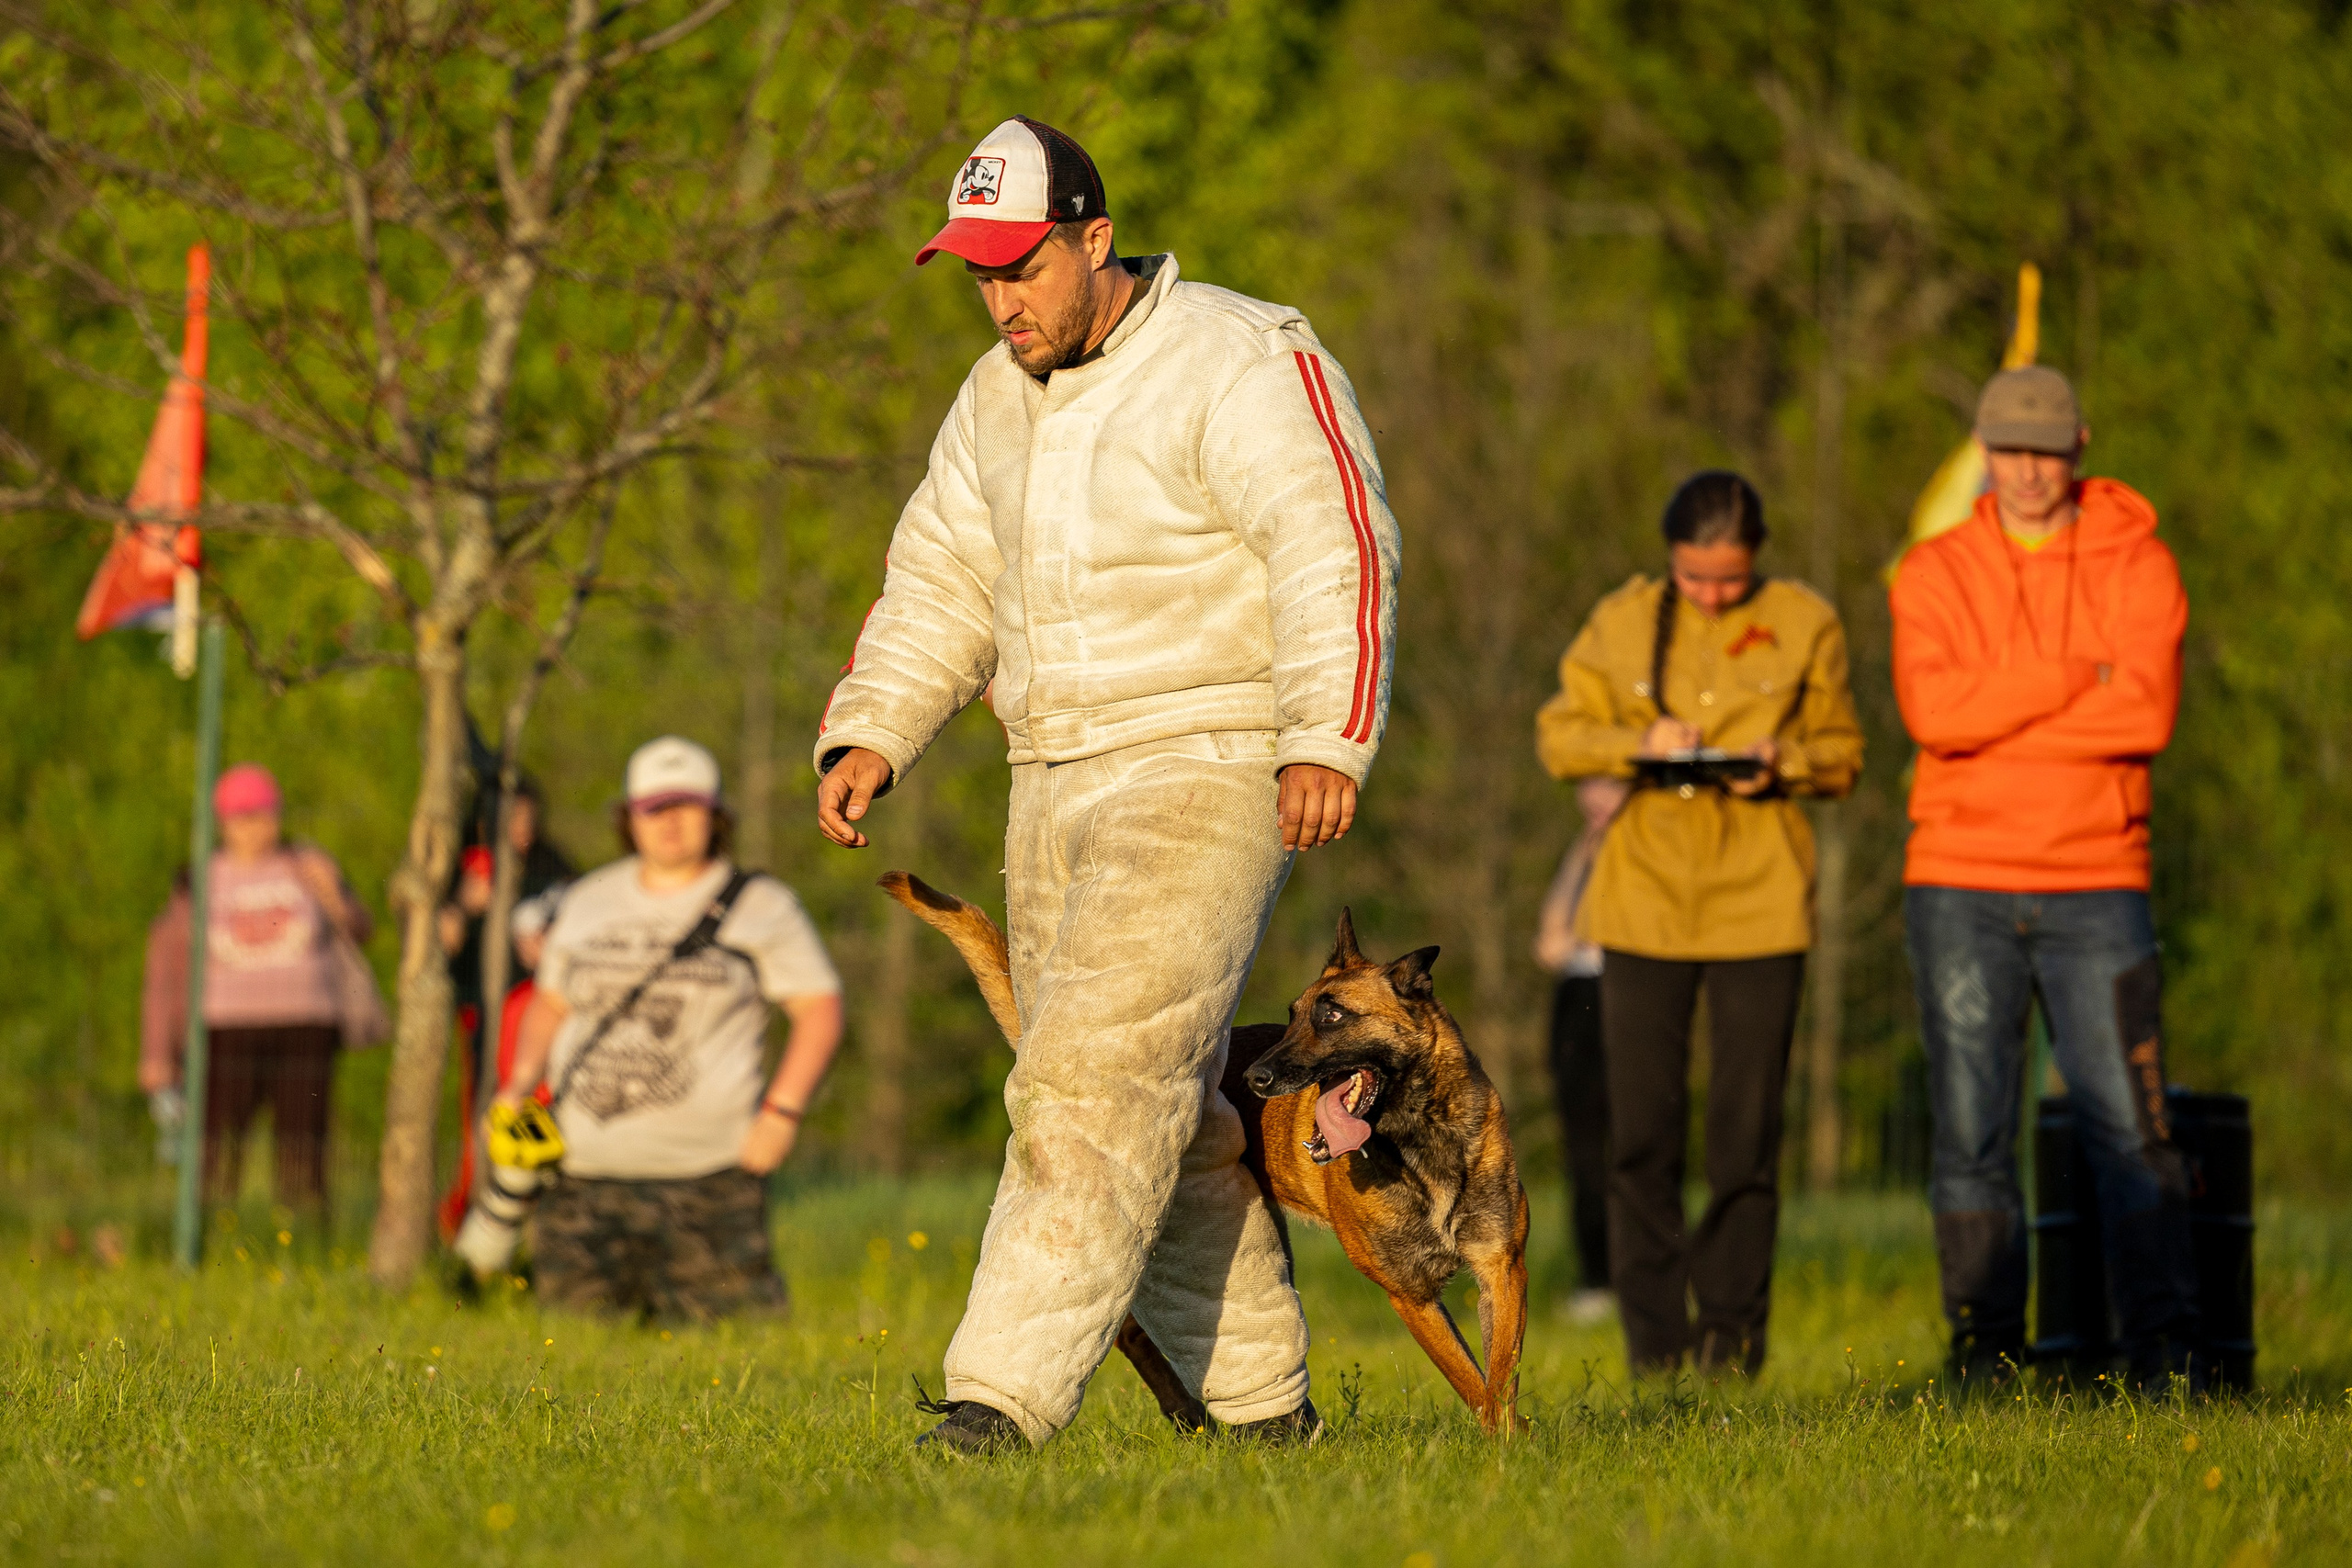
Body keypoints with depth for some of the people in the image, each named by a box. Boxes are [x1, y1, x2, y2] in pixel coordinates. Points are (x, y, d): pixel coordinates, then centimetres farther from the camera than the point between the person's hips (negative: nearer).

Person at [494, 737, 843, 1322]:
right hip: (588, 1172, 4)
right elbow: (550, 1003, 25)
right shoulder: (590, 900, 16)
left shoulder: (759, 906, 4)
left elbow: (820, 1009, 1)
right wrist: (519, 1084, 7)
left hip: (705, 1173, -4)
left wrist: (782, 1113, -10)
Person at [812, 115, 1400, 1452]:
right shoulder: (997, 402, 14)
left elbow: (1337, 549, -19)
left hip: (1207, 775, -8)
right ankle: (1263, 1402, 19)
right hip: (1059, 788, 8)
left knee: (1104, 1074, -18)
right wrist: (870, 736, 4)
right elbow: (940, 586, 20)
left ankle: (1008, 1391, -24)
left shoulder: (1238, 365, -10)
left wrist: (1329, 740, -30)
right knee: (1164, 1112, 10)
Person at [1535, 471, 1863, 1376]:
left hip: (1760, 902, -1)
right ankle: (1654, 1336, 8)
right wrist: (1637, 744, -14)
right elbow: (1558, 739, 5)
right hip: (1645, 900, 1)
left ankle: (1731, 1329, 8)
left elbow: (1843, 756, 8)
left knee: (1747, 1131, -1)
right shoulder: (1622, 624, 6)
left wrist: (1781, 763, -13)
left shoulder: (1805, 626, 4)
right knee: (1642, 1130, 0)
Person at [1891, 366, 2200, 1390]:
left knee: (2129, 1125, -6)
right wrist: (2079, 678, -13)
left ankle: (2163, 1347, -3)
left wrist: (1997, 713, -11)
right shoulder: (1934, 574, 6)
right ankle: (1984, 1356, 7)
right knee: (1971, 1128, 1)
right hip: (1959, 887, 1)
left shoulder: (2137, 567, 4)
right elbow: (1933, 709, -12)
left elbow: (2147, 713, -13)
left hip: (2096, 887, -1)